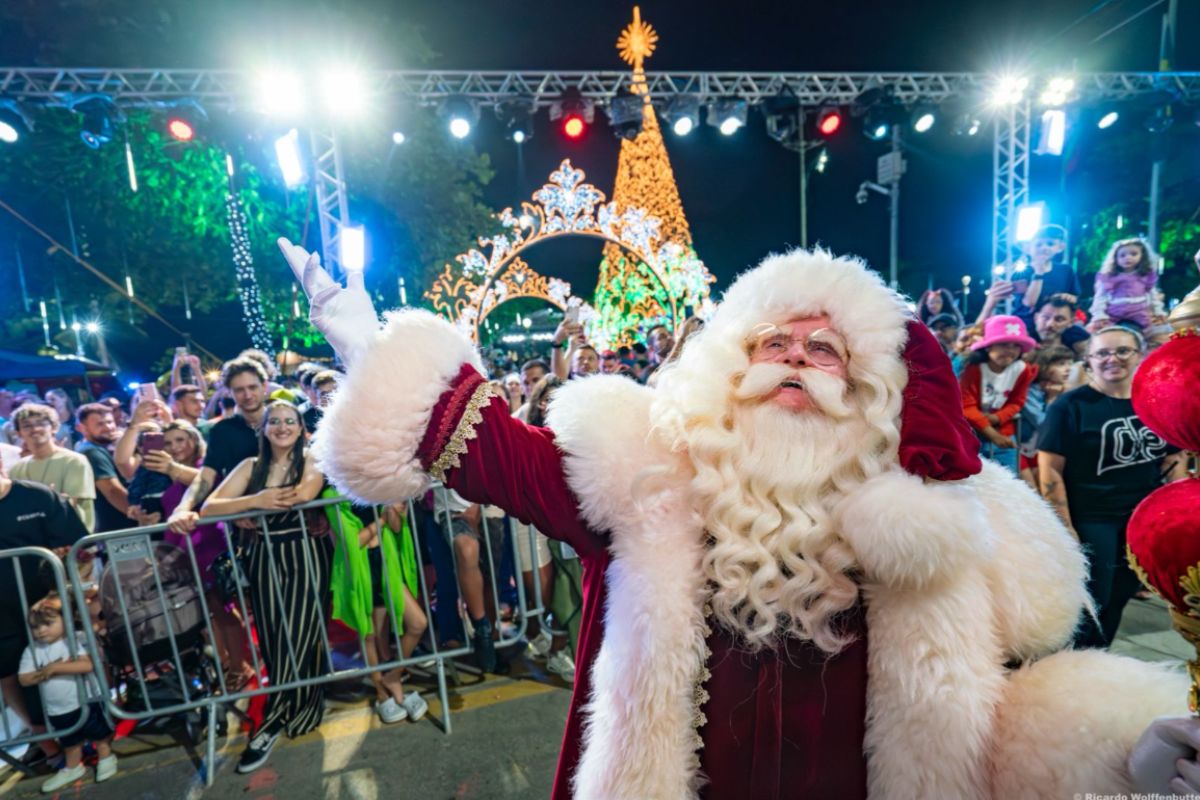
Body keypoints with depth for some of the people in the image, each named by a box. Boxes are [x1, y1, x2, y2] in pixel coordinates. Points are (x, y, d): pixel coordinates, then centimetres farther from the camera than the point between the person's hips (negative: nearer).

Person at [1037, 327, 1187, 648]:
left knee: (1117, 600, 16)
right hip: (1090, 520, -5)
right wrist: (1065, 528, -17)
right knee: (1089, 605, 3)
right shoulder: (1070, 406, -13)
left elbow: (1173, 458, 14)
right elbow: (1050, 470, -15)